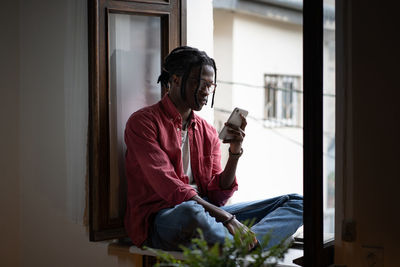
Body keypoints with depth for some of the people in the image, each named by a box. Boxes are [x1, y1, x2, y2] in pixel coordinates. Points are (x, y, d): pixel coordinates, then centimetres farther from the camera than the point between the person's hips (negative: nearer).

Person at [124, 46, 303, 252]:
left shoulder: (207, 132, 17)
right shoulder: (143, 122, -3)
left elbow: (216, 196, 10)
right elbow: (169, 188, -15)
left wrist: (235, 152, -5)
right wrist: (225, 217, -22)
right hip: (160, 218, -7)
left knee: (296, 202, -8)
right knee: (191, 211, -44)